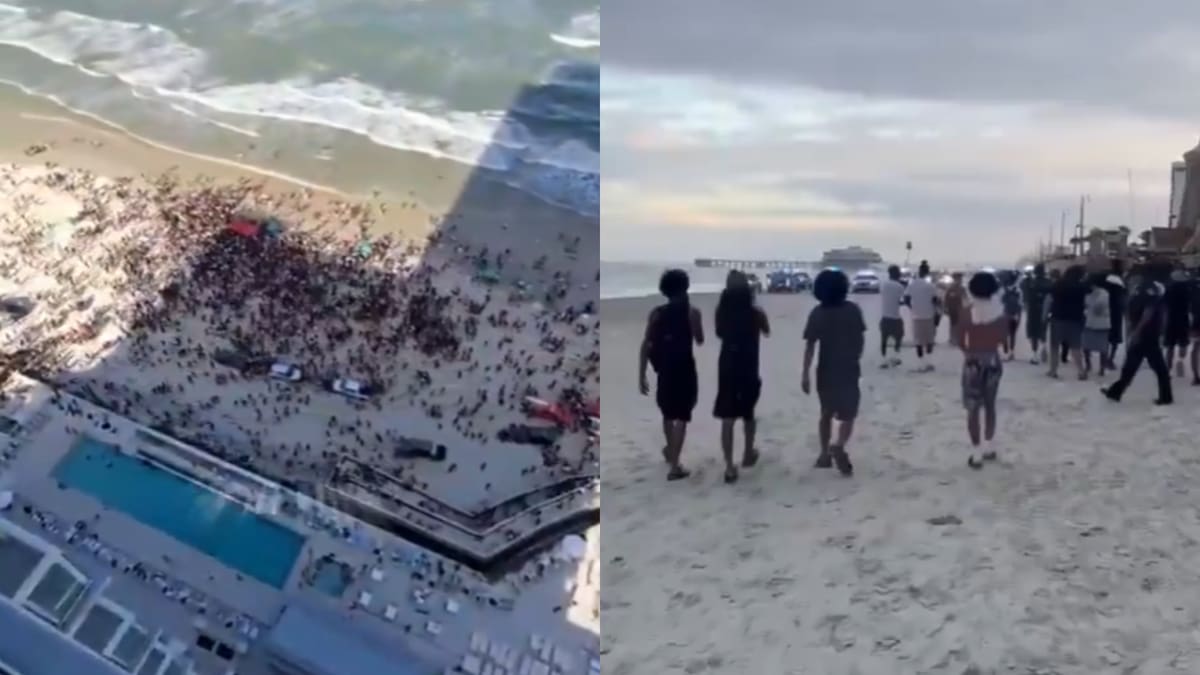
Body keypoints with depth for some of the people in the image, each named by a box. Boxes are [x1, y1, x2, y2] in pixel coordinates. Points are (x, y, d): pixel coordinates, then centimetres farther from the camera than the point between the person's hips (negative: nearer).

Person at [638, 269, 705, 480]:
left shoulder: (656, 313, 0)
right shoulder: (692, 312, -7)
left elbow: (646, 345, -4)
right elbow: (700, 340, 2)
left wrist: (641, 376, 0)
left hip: (664, 370, 4)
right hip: (684, 370, -4)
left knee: (668, 413, 24)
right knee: (681, 418, 0)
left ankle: (670, 450, 46)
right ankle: (674, 466, -6)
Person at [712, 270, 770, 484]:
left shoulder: (722, 311, -4)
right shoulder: (756, 313, -9)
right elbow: (766, 332, 12)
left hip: (727, 367, 1)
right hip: (749, 369, -1)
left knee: (727, 418, 0)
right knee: (748, 413, 21)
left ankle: (729, 466, -6)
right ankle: (748, 453, 38)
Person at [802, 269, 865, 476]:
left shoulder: (817, 313, -7)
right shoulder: (853, 310, -6)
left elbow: (810, 345, -11)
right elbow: (861, 338, 0)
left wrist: (805, 374, -11)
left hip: (826, 370, 1)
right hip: (849, 369, -1)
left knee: (826, 413, 17)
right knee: (848, 414, 4)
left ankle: (825, 454, 22)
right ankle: (839, 446, -21)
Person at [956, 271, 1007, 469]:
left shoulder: (969, 312, -13)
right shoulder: (1000, 310, -5)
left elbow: (961, 341, -8)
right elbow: (1003, 338, 3)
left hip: (973, 361, -4)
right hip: (993, 359, 4)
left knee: (973, 408, 2)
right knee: (990, 405, 19)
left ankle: (976, 454, 1)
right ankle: (988, 447, 27)